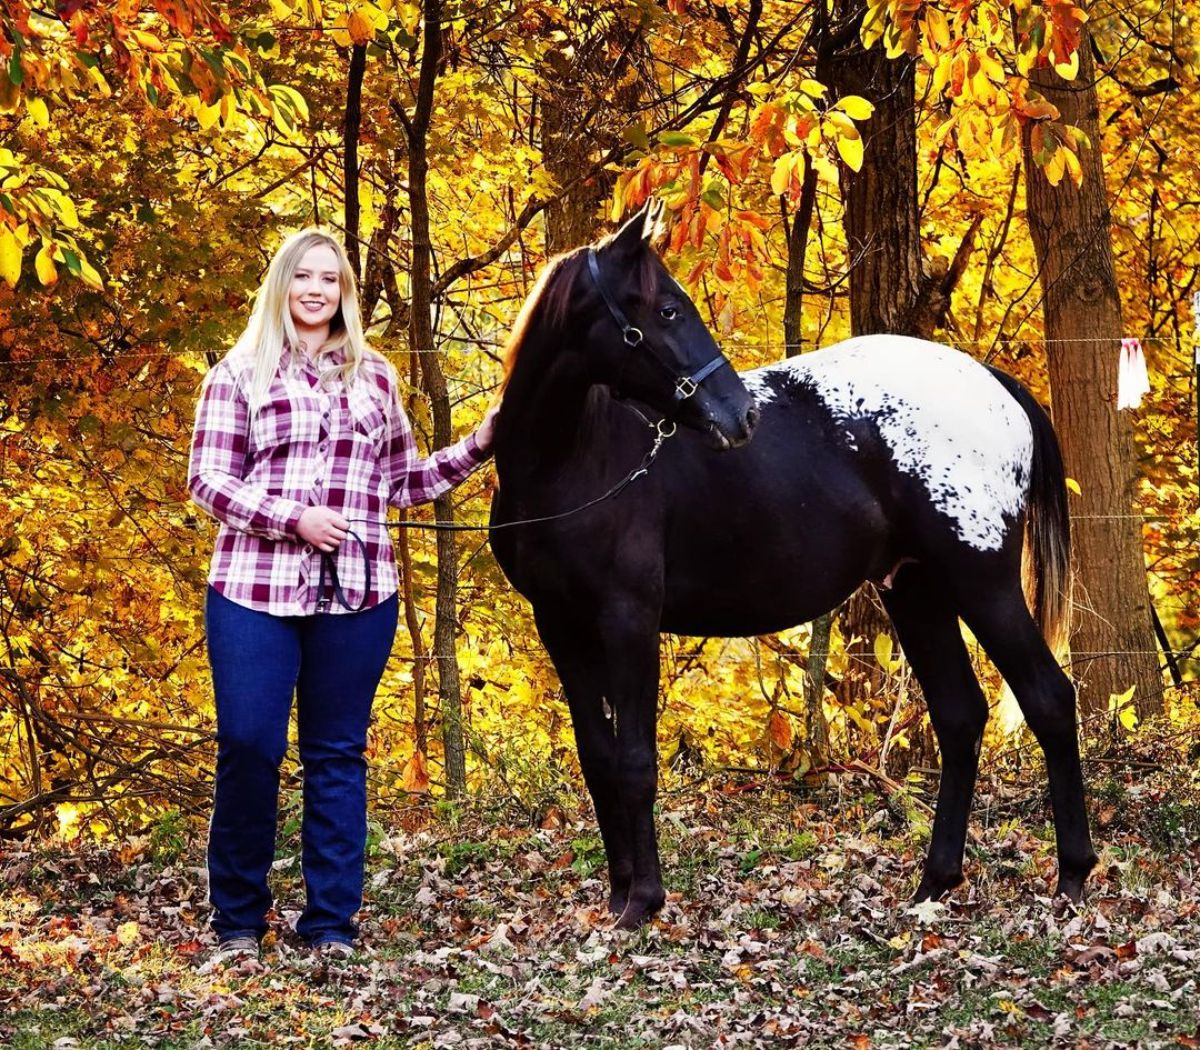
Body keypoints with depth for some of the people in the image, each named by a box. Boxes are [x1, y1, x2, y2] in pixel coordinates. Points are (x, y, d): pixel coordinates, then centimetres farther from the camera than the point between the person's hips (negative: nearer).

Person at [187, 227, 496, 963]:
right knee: (248, 746, -4)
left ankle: (331, 922, 11)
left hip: (357, 594, 2)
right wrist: (292, 519, -14)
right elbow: (209, 480, -1)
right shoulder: (241, 373, 4)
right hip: (255, 590, -2)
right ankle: (239, 917, 10)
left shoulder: (375, 376, 13)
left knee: (338, 755, 5)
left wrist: (476, 448, 7)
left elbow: (401, 481, 19)